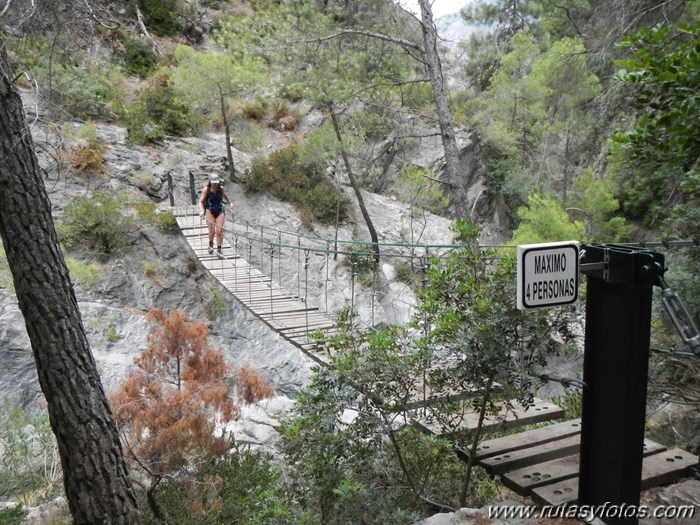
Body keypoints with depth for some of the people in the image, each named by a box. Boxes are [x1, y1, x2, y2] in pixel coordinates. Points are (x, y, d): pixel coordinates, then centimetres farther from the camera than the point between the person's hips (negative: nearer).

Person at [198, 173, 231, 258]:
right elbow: (201, 201, -15)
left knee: (219, 231, -7)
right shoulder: (206, 189, -12)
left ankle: (219, 251, 2)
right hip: (210, 212, -2)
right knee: (212, 231, -3)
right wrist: (201, 210, -32)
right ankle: (211, 244, 30)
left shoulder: (221, 188, -3)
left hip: (220, 211, 2)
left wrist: (229, 203, 36)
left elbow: (224, 195, 20)